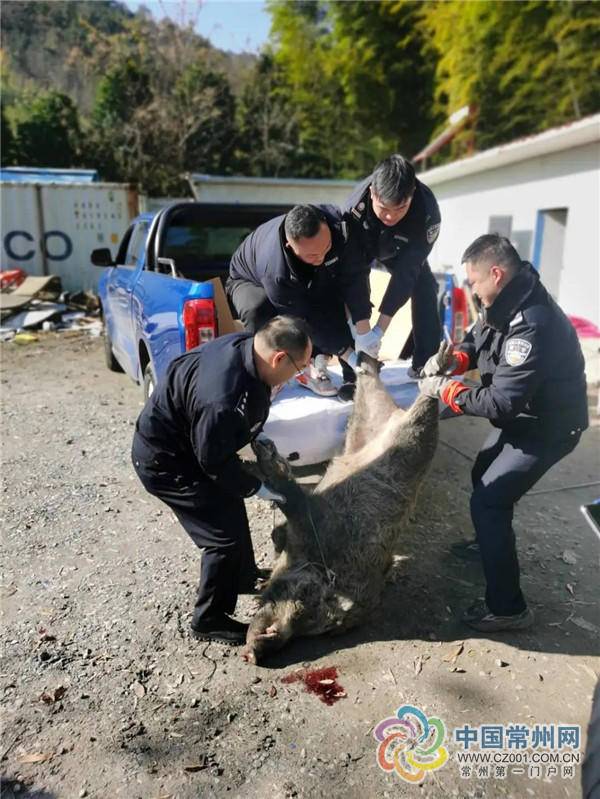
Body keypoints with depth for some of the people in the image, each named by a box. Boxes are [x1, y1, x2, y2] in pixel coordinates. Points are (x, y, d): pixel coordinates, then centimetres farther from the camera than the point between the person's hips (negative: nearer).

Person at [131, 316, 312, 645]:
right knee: (225, 535, -4)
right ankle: (209, 619, 18)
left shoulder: (246, 346, -13)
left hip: (187, 442, 10)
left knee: (231, 508, 23)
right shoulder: (223, 400, -40)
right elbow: (214, 461, -25)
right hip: (164, 461, -9)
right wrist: (256, 488, -12)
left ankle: (243, 577, 47)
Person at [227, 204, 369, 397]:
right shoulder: (275, 269, -44)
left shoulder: (337, 223, -35)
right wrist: (346, 352, -32)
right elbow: (303, 320, -35)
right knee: (256, 309, -38)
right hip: (252, 280, -4)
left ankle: (313, 366, -10)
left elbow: (353, 278, -30)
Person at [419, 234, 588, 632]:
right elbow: (479, 339, 9)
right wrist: (453, 359, -12)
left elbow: (500, 403, -34)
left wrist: (445, 389, -23)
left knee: (488, 502, -10)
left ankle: (508, 608, 3)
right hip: (523, 415, 10)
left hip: (547, 427, -10)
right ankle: (491, 542, 51)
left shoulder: (532, 326, -35)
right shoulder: (508, 303, -5)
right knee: (483, 476, 25)